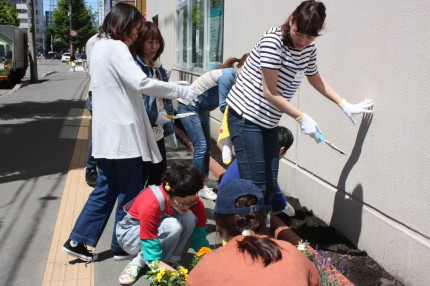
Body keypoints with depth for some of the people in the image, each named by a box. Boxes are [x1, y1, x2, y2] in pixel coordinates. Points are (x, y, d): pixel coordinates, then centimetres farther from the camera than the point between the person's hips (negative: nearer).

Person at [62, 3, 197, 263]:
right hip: (123, 133, -10)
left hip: (109, 133, 10)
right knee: (130, 193, 4)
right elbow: (141, 83, -24)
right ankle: (123, 247, 16)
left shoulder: (100, 47, 18)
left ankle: (78, 241, 20)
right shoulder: (116, 48, -13)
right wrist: (182, 91, -17)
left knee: (106, 189, 16)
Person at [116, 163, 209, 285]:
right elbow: (153, 258, -37)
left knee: (189, 218, -27)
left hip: (160, 229, 5)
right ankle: (138, 262, -13)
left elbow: (200, 238, -15)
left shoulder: (194, 201, -23)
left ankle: (171, 261, -13)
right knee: (172, 226, -35)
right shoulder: (150, 205, -38)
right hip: (130, 233, -4)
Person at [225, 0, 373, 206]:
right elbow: (270, 92, -19)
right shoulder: (273, 41, -20)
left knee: (270, 186, 6)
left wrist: (345, 105, 15)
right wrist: (302, 118, -18)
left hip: (268, 121, 8)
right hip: (246, 117, -8)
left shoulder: (309, 49, 4)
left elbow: (315, 79, 22)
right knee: (254, 186, -13)